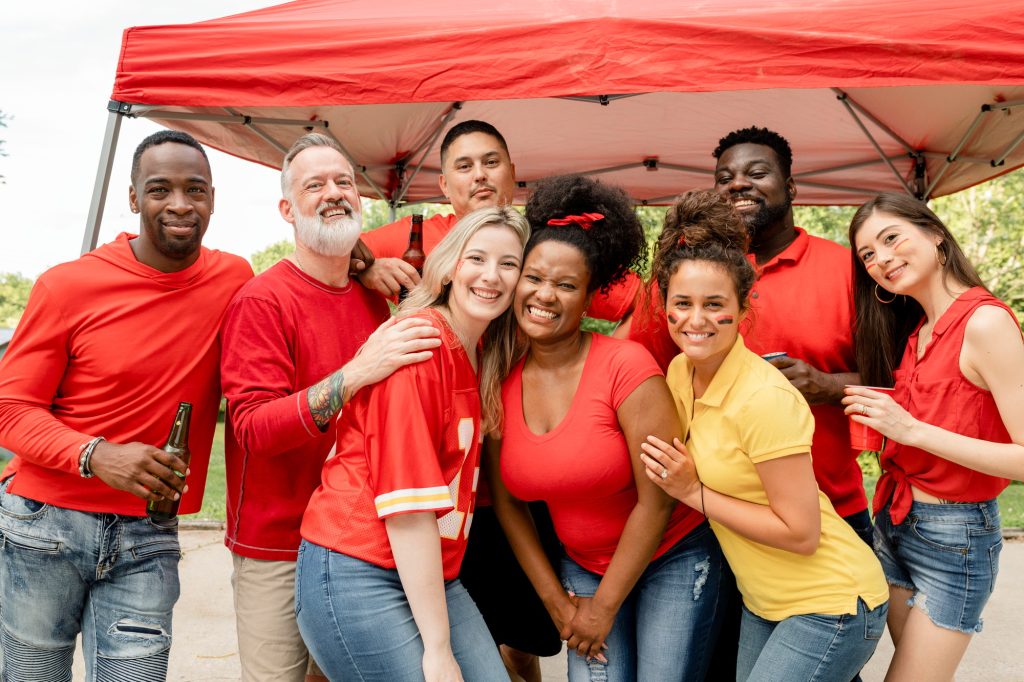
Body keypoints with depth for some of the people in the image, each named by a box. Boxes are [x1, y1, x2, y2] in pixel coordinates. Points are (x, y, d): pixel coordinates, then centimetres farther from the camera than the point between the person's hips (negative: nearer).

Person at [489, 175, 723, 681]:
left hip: (673, 559, -3)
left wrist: (603, 607, -10)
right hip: (583, 567, 3)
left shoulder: (626, 365, -21)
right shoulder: (500, 381, -8)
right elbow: (506, 502, 1)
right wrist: (556, 600, 0)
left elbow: (658, 500, -17)